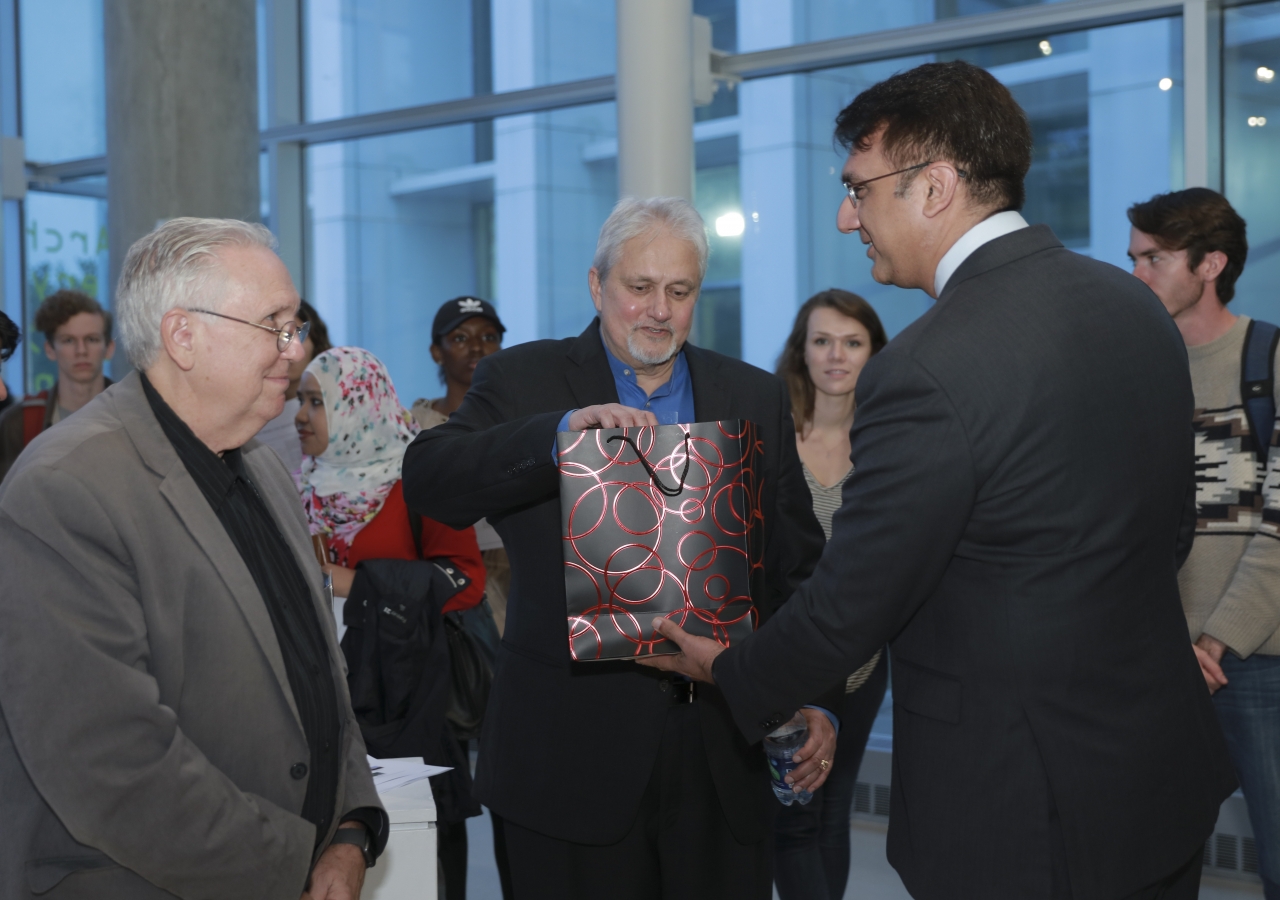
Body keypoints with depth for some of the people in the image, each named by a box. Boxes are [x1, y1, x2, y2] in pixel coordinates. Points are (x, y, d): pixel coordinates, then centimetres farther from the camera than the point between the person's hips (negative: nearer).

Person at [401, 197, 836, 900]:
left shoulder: (756, 399, 10)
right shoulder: (522, 381, 1)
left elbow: (799, 566, 9)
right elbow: (427, 479, -15)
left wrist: (815, 699, -2)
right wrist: (562, 431, -27)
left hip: (724, 755, 3)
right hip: (572, 753, -2)